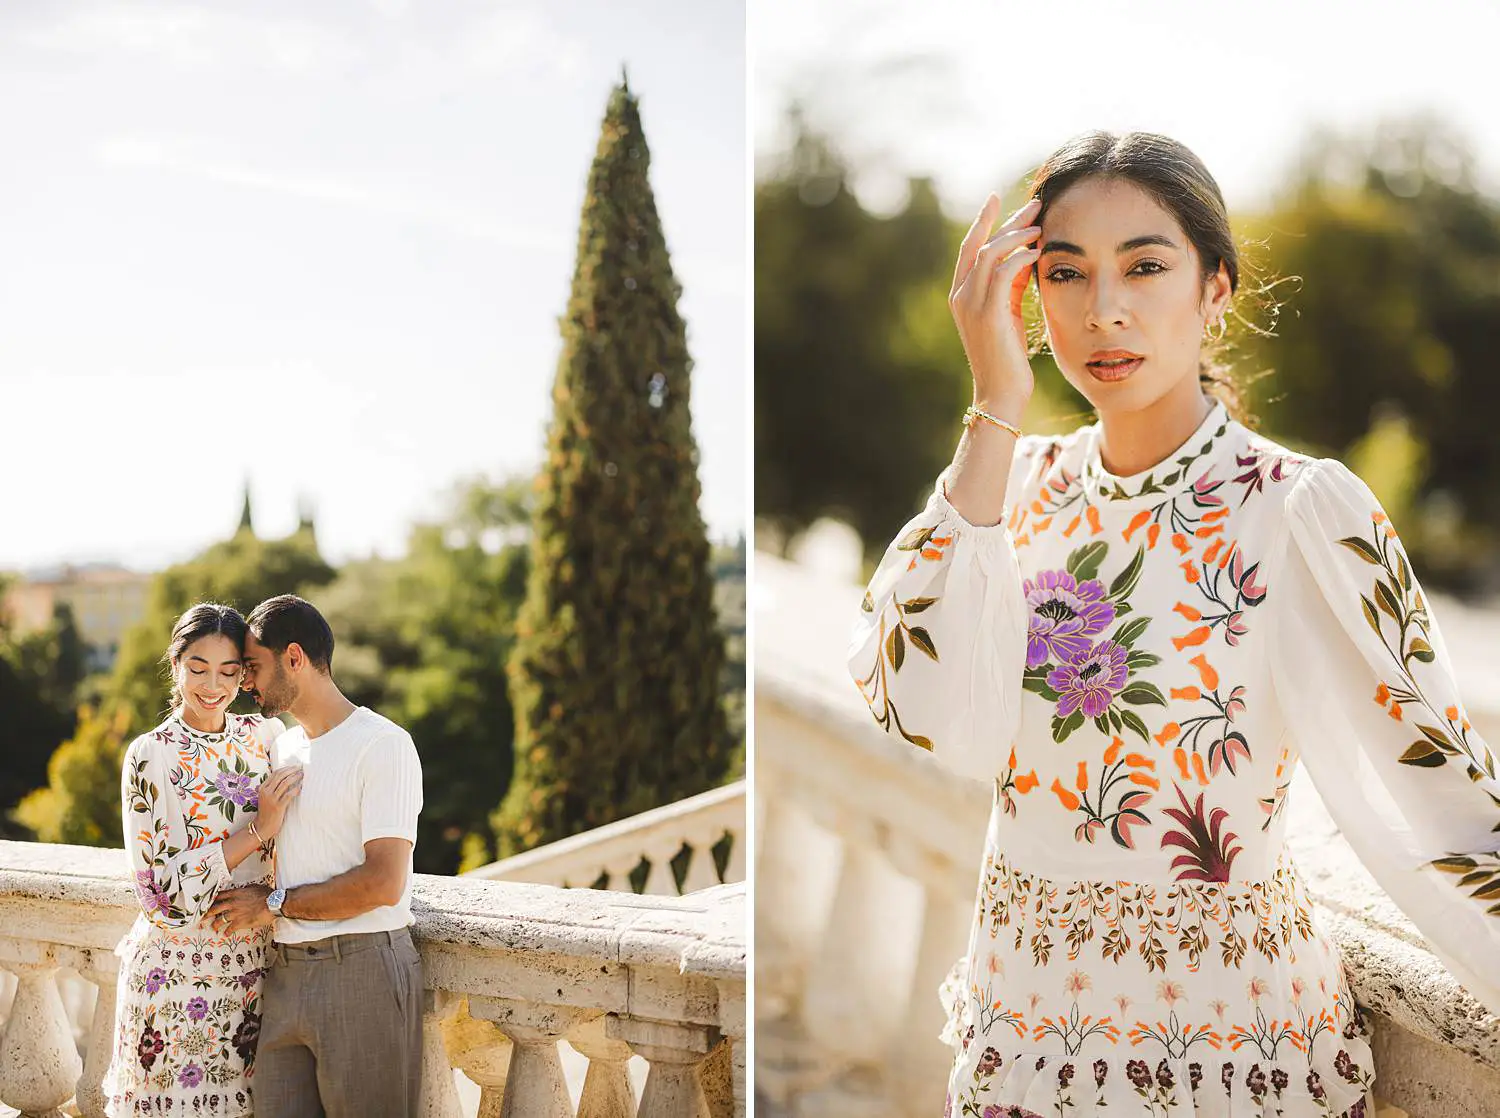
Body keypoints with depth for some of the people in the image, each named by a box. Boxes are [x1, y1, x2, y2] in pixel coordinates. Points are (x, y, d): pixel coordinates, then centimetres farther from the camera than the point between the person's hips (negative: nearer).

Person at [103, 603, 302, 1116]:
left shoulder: (265, 736, 3)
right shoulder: (149, 756, -9)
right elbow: (160, 889, -14)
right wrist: (257, 830, -20)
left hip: (253, 964, 4)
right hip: (178, 972, -4)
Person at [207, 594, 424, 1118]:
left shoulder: (382, 745, -9)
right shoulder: (280, 748, 17)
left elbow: (384, 882, -18)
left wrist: (275, 903, -10)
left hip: (362, 972, -7)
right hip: (284, 975, 7)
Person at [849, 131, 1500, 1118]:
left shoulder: (1301, 508, -14)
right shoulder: (1025, 479, -2)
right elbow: (922, 709, -19)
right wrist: (996, 406, -19)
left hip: (1229, 1022, -4)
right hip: (1024, 1001, 4)